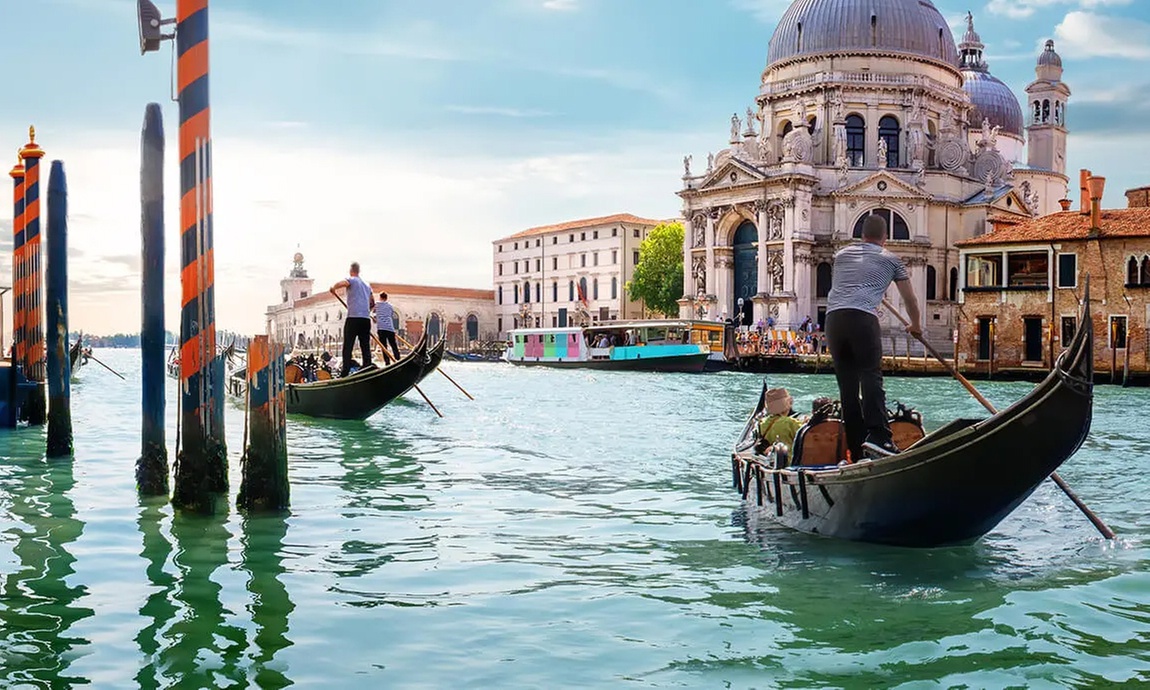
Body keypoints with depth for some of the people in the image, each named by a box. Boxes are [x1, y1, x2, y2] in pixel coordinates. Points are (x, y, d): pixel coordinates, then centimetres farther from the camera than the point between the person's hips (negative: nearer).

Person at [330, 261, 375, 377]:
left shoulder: (351, 280, 1)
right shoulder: (367, 285, 21)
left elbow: (341, 283, -20)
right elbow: (372, 303, 27)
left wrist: (333, 289, -1)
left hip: (353, 318, -6)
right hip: (366, 319, 6)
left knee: (348, 347, -5)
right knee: (366, 347, 7)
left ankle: (344, 373, -11)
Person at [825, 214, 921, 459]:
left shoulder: (842, 254, 27)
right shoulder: (890, 259, 18)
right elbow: (910, 299, 27)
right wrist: (916, 326, 43)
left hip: (833, 318, 4)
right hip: (863, 318, -4)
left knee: (847, 384, 6)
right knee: (871, 375, -9)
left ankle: (856, 451, 7)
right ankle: (877, 434, -28)